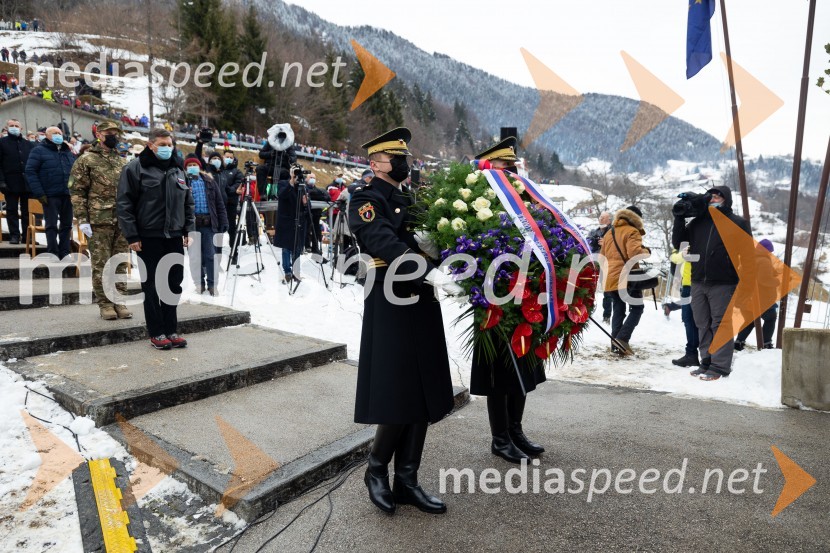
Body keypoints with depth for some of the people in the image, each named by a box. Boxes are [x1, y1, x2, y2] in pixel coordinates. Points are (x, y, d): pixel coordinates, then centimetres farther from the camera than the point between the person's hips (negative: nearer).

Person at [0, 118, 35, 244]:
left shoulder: (29, 144, 12)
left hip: (27, 182, 2)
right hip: (11, 183, -2)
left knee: (27, 211, 6)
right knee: (12, 210, 3)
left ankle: (27, 235, 11)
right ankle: (14, 235, 7)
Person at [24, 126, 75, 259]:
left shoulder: (68, 152, 16)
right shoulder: (39, 151, 0)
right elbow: (30, 171, -6)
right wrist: (39, 193, -13)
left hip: (68, 195, 5)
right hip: (50, 196, -4)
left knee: (66, 225, 8)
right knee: (52, 225, -1)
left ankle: (65, 253, 16)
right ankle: (53, 254, 3)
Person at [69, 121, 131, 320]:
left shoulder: (123, 163, 17)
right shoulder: (86, 160, 1)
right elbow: (77, 191, -4)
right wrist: (82, 219, -11)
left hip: (123, 221, 5)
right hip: (99, 221, -5)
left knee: (121, 263, 7)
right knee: (101, 264, 0)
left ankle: (119, 301, 15)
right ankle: (105, 303, 8)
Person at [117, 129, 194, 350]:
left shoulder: (178, 169, 13)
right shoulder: (136, 168, -3)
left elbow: (188, 202, 17)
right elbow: (124, 203, -7)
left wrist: (189, 230, 9)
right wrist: (132, 236, -12)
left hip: (175, 236, 5)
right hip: (149, 238, -5)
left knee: (174, 284, 8)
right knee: (152, 286, 2)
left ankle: (171, 330, 18)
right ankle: (156, 333, 12)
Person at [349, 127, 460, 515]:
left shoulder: (410, 200, 19)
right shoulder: (366, 199, -5)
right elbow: (386, 245, -22)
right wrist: (434, 275, -32)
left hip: (422, 305, 8)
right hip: (391, 307, -8)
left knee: (424, 396, 9)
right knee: (398, 396, -3)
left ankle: (407, 481, 22)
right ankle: (376, 471, 23)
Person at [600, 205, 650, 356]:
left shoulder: (610, 233, 19)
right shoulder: (632, 232, -7)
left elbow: (602, 256, 24)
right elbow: (634, 253, -21)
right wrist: (646, 251, -3)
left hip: (611, 279, 7)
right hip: (627, 278, -7)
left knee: (618, 310, 12)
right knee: (637, 307, 3)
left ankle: (615, 344, 9)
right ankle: (622, 338, -11)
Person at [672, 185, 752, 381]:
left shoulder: (738, 223, 4)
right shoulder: (698, 221, 16)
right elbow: (677, 242, 15)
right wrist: (679, 219, 4)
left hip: (723, 284, -5)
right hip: (698, 283, 5)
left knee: (721, 325, -2)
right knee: (703, 325, 10)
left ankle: (719, 367, 3)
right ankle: (707, 363, 19)